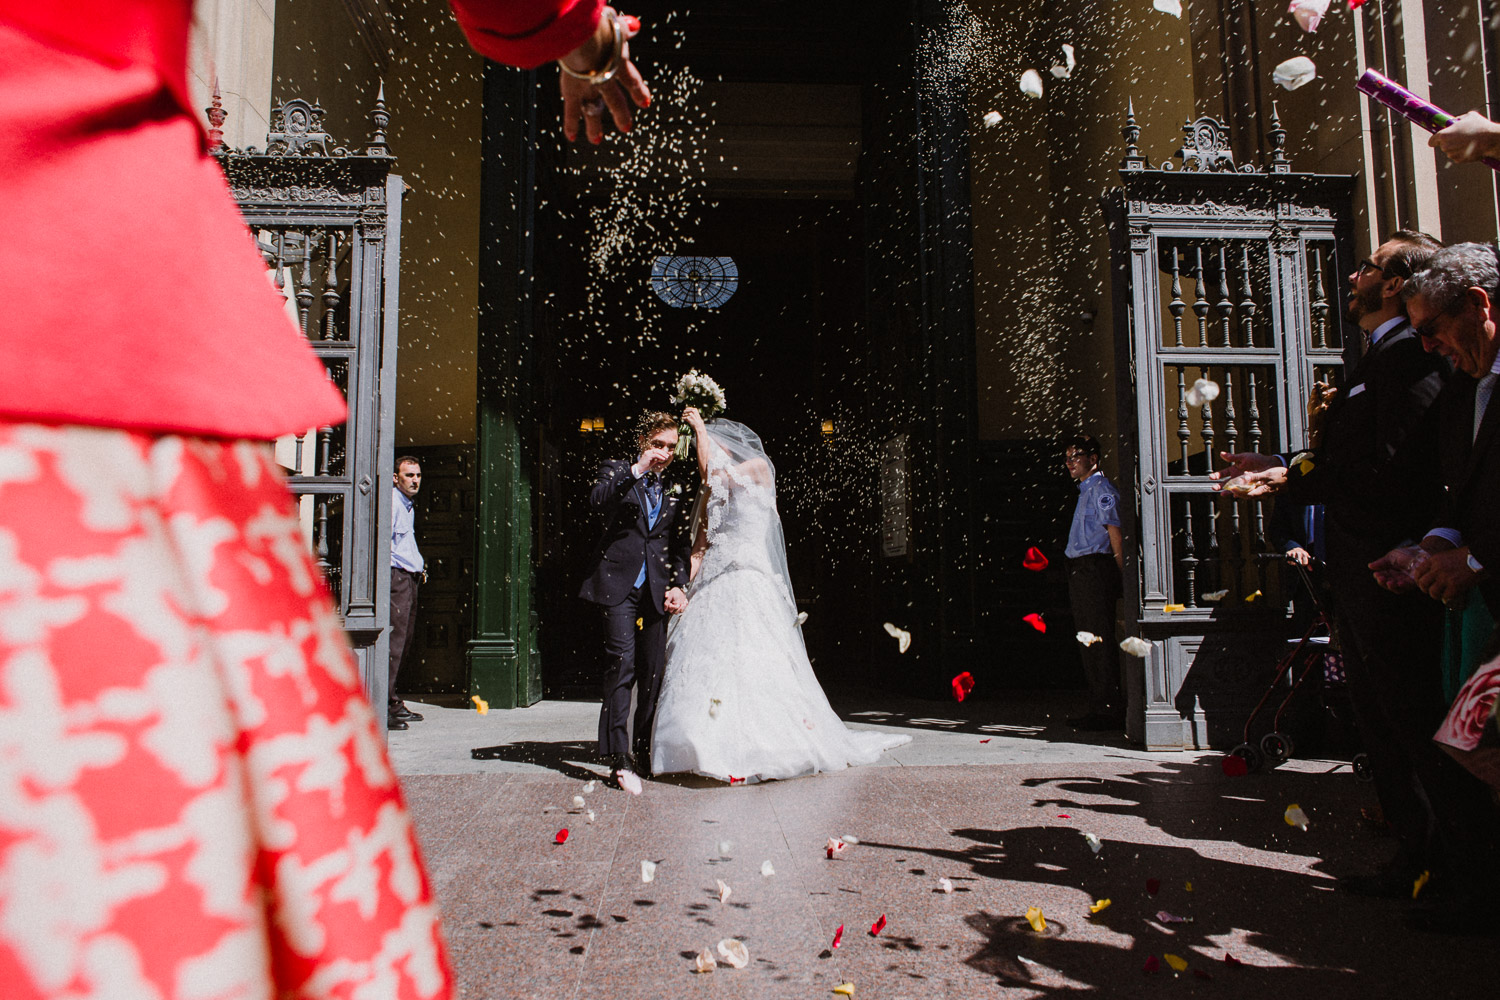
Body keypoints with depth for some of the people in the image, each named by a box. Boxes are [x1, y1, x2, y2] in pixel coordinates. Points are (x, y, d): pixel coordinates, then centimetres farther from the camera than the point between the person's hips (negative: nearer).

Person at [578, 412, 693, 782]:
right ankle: (617, 754, -9)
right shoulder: (617, 470, 9)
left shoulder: (674, 489, 18)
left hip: (656, 588, 4)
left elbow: (679, 544, 17)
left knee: (654, 671, 4)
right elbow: (596, 500, -12)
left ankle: (644, 752, 16)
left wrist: (678, 585, 4)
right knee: (621, 664, -13)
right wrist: (637, 470, -17)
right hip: (619, 584, -4)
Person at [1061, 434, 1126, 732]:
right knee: (1088, 643, 11)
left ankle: (1109, 711, -5)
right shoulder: (1085, 491, 22)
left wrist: (1119, 578, -16)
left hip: (1095, 569, -10)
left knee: (1100, 640, -9)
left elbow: (1116, 537, -13)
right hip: (1080, 572, 10)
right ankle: (1099, 708, 18)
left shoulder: (1102, 490, -8)